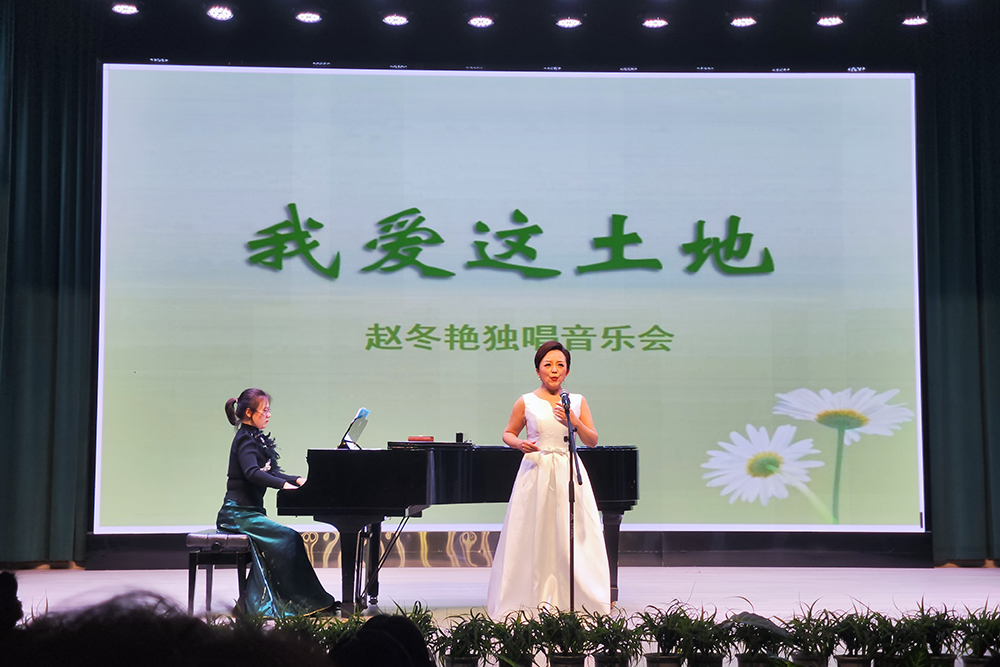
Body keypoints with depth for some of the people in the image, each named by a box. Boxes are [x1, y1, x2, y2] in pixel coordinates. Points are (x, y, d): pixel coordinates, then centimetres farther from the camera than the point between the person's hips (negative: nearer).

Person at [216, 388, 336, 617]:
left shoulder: (256, 439, 17)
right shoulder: (245, 439, -12)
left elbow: (271, 473, 20)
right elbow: (252, 473, -29)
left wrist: (297, 480, 5)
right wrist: (285, 484, -38)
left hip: (250, 511, 9)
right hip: (239, 513, -9)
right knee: (289, 538, -19)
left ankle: (252, 603, -3)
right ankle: (301, 602, -14)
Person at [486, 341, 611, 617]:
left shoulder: (577, 402, 8)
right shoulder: (526, 402, 2)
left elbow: (592, 441, 7)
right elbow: (508, 433, 11)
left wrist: (574, 421, -8)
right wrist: (520, 444, -10)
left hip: (569, 473, 2)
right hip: (536, 472, -1)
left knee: (573, 538, -1)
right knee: (534, 539, -1)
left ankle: (578, 602, 7)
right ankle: (533, 599, 10)